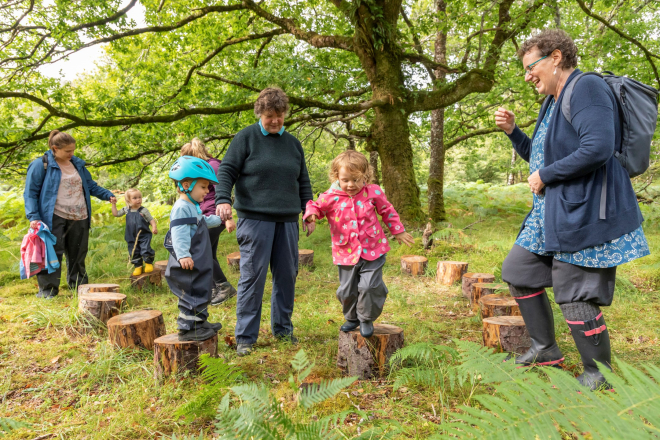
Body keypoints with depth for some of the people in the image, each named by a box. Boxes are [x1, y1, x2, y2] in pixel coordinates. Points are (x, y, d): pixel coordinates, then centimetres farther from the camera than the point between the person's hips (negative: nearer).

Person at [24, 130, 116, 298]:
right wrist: (33, 217, -14)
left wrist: (108, 195, 6)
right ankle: (48, 289, 8)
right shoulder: (41, 165, -5)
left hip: (79, 218, 5)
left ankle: (78, 287, 24)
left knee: (78, 254, 12)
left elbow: (90, 185, 21)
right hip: (54, 218, -5)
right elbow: (31, 193, -5)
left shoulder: (77, 164, 13)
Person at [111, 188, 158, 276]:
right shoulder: (126, 210, 5)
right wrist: (114, 204, 11)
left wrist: (154, 227, -21)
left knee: (146, 249, -13)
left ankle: (149, 263, 9)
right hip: (132, 237, 4)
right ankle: (137, 266, 23)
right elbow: (115, 214, 16)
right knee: (134, 252, 8)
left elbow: (151, 220, -4)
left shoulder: (144, 210, -6)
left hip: (144, 236, -4)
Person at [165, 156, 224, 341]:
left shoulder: (194, 207, 17)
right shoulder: (181, 208, -18)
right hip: (188, 264, -11)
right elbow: (179, 234, -27)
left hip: (199, 263, 11)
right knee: (192, 294, -5)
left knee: (201, 291, 19)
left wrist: (218, 219, 37)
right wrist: (183, 255, -34)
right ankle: (187, 328, 4)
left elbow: (204, 222, 36)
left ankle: (200, 322, 32)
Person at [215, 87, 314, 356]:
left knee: (286, 275, 8)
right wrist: (223, 199, -19)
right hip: (255, 219, -5)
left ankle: (282, 328, 24)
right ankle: (245, 337, 6)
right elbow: (226, 171, -3)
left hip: (287, 220, 5)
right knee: (252, 276, -5)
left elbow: (303, 181, 21)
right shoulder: (246, 138, 2)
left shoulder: (293, 143, 17)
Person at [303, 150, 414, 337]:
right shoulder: (330, 197, -7)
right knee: (347, 290, 11)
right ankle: (352, 318, 38)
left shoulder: (373, 192, -4)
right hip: (346, 253, 1)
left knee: (370, 286, -9)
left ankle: (366, 319, 16)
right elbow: (316, 206, 6)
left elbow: (387, 211, 11)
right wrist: (311, 214, -18)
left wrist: (398, 231, 15)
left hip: (373, 251, -1)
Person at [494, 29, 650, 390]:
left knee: (576, 296, -5)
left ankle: (599, 377, 18)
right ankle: (546, 350, 30)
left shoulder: (587, 88, -14)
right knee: (518, 272, 16)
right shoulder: (553, 101, 16)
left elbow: (598, 148, -27)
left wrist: (544, 176, -17)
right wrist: (511, 130, 11)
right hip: (552, 212, 11)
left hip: (584, 213, -11)